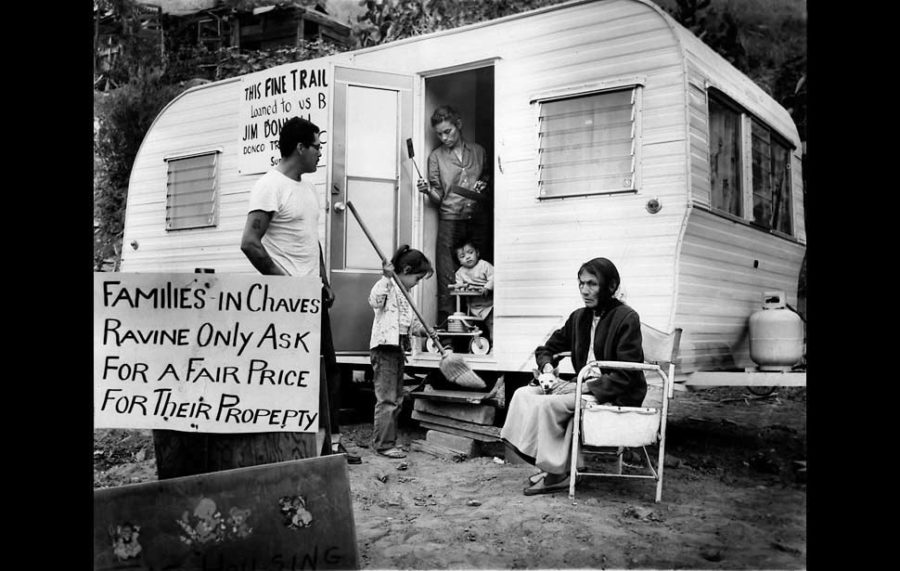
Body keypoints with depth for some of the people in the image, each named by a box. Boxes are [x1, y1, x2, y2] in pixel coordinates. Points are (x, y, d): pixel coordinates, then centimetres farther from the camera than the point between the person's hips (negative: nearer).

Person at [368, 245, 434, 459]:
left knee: (396, 400, 13)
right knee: (387, 398, -8)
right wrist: (386, 277, -31)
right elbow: (374, 301, -29)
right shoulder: (387, 285, -8)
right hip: (384, 346, -10)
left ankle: (388, 442, 20)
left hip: (398, 347, 10)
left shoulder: (404, 293, 19)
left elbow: (410, 323, 21)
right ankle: (383, 444, -2)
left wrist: (422, 330, 4)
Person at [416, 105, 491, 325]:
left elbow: (488, 179, 25)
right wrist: (428, 191, -15)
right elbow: (438, 197, 6)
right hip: (450, 219, -1)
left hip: (479, 218, 1)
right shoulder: (436, 156, 10)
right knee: (448, 276, -9)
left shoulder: (478, 151, 13)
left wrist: (484, 186, 3)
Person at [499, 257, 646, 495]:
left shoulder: (626, 318, -11)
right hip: (586, 387, 8)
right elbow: (546, 349, 21)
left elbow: (627, 375, -17)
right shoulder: (579, 317, 10)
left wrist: (587, 386, -21)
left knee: (547, 403, -26)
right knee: (523, 394, -10)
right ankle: (551, 466, -13)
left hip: (617, 396, -8)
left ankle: (557, 473, -11)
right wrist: (548, 367, -2)